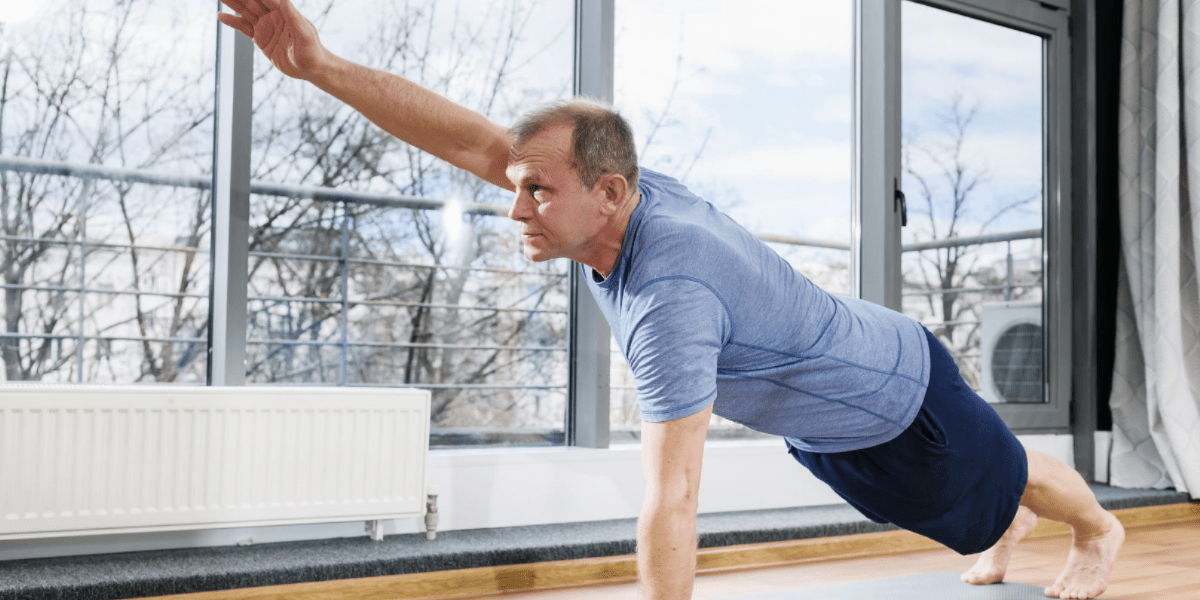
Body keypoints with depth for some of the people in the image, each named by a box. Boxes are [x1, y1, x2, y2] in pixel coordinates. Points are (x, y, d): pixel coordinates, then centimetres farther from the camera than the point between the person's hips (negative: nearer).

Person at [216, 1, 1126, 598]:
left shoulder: (667, 296, -45)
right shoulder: (627, 194, -22)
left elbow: (671, 497, -43)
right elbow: (470, 138, -22)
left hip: (898, 398, -7)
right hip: (818, 412, 7)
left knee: (1001, 481, 25)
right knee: (935, 505, 36)